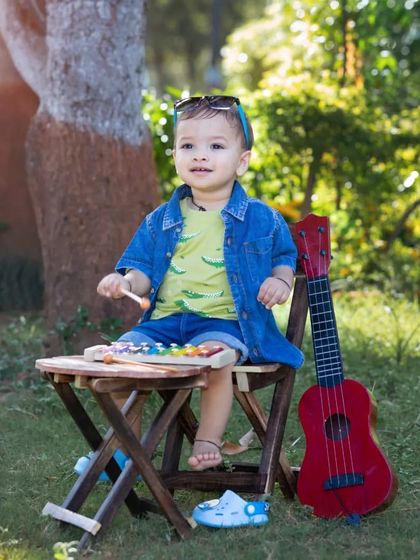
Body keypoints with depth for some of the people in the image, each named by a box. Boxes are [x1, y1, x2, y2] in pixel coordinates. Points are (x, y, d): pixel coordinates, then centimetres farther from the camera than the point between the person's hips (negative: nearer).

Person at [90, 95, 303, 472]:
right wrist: (127, 282, -8)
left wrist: (281, 280, -4)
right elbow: (143, 269, 14)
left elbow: (285, 256, 18)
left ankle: (209, 441, -17)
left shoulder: (262, 219, 6)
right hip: (164, 321, 4)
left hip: (225, 322, -4)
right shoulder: (160, 221, 13)